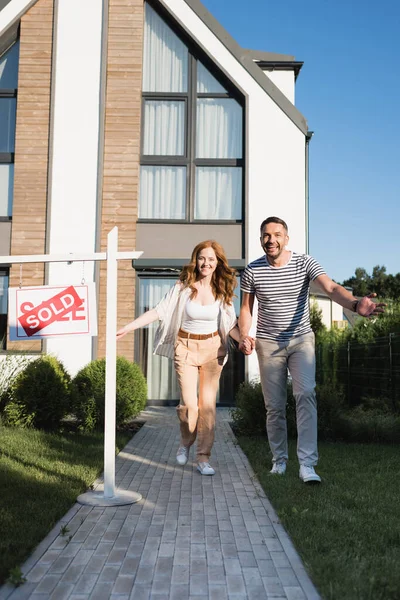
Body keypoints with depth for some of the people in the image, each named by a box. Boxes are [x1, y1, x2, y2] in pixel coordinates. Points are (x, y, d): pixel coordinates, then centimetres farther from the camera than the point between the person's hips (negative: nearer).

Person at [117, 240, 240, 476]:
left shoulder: (222, 291, 1)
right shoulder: (183, 287, -5)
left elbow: (231, 325, 7)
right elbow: (158, 312, -5)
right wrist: (127, 328, -11)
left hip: (213, 349, 2)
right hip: (186, 347, -1)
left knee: (208, 403, 1)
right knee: (188, 403, -6)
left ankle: (203, 457, 12)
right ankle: (186, 442, 25)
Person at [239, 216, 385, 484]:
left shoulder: (305, 263, -10)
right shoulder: (252, 271, -5)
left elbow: (331, 288, -26)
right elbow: (246, 309, 5)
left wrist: (355, 304, -46)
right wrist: (245, 336, -14)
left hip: (301, 340, -1)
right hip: (268, 344, 2)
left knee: (306, 394, -19)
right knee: (274, 406, 6)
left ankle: (307, 464, -15)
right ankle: (279, 460, 24)